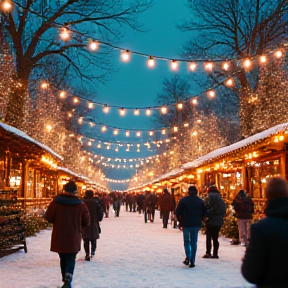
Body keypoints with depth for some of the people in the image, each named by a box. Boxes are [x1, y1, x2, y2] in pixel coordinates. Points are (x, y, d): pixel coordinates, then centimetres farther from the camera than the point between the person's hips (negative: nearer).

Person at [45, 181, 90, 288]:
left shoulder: (56, 202, -8)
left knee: (63, 259, 17)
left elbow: (48, 217, -3)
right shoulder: (81, 205, -6)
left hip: (59, 237, 1)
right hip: (73, 239, -1)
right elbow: (86, 222, 0)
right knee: (71, 259, 7)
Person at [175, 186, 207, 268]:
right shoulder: (200, 201, 3)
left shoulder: (183, 200, -5)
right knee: (194, 243, 8)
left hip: (186, 224, -2)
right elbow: (204, 212, 5)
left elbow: (177, 212, -8)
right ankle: (192, 262, 7)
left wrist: (180, 220, 6)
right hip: (196, 225, 2)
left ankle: (188, 258, -6)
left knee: (186, 242, 12)